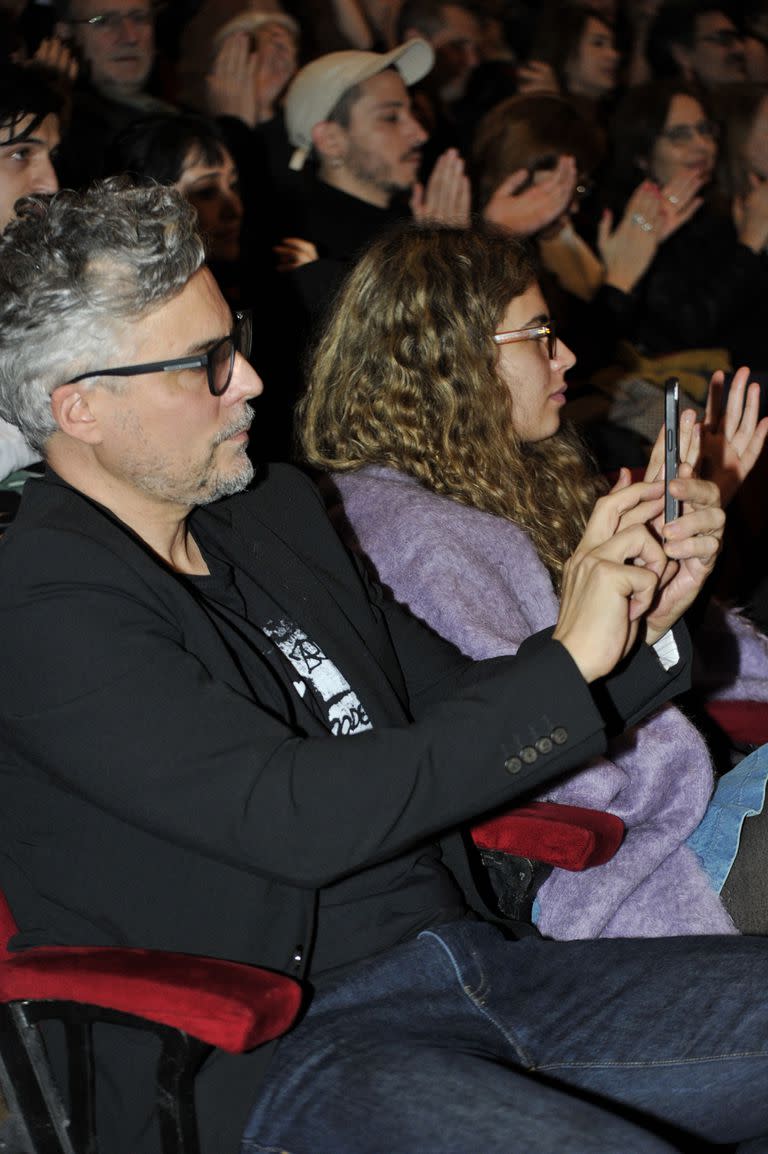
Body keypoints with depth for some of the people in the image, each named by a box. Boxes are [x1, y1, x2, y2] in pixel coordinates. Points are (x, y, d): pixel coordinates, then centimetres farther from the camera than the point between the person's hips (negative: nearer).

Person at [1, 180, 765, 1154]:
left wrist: (640, 625, 7)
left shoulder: (274, 513, 15)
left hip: (468, 957, 8)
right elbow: (297, 817, -20)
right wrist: (568, 658, -15)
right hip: (268, 1063, -8)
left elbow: (456, 713, 24)